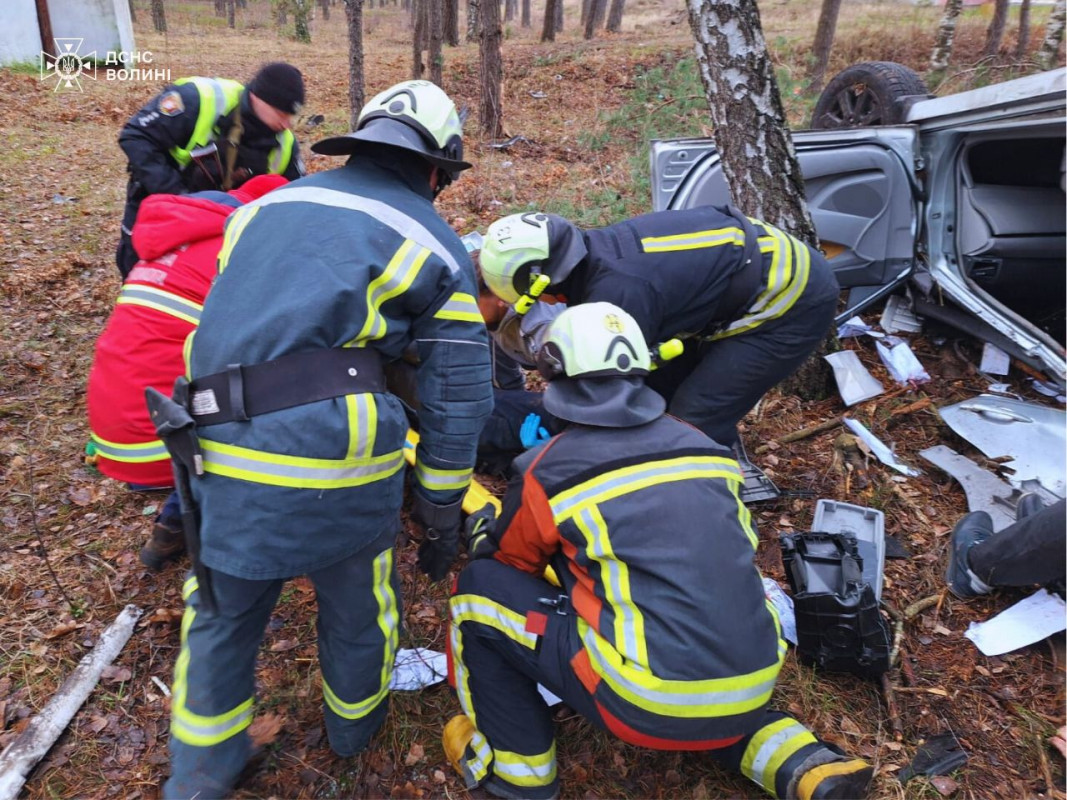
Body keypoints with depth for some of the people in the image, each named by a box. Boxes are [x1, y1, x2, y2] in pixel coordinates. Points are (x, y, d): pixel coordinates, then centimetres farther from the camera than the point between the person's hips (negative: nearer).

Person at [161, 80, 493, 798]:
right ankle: (355, 721, 50)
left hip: (223, 458, 4)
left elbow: (230, 319, 22)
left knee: (223, 613, 24)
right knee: (358, 604, 23)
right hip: (337, 467, -3)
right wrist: (442, 515, 11)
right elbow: (458, 398, 3)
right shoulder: (435, 245, 6)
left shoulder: (269, 205, 18)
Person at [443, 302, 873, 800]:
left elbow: (511, 563, 15)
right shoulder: (700, 445, 9)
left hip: (650, 705, -5)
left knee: (482, 584, 6)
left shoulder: (549, 471, -5)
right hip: (749, 692, 6)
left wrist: (480, 526, 38)